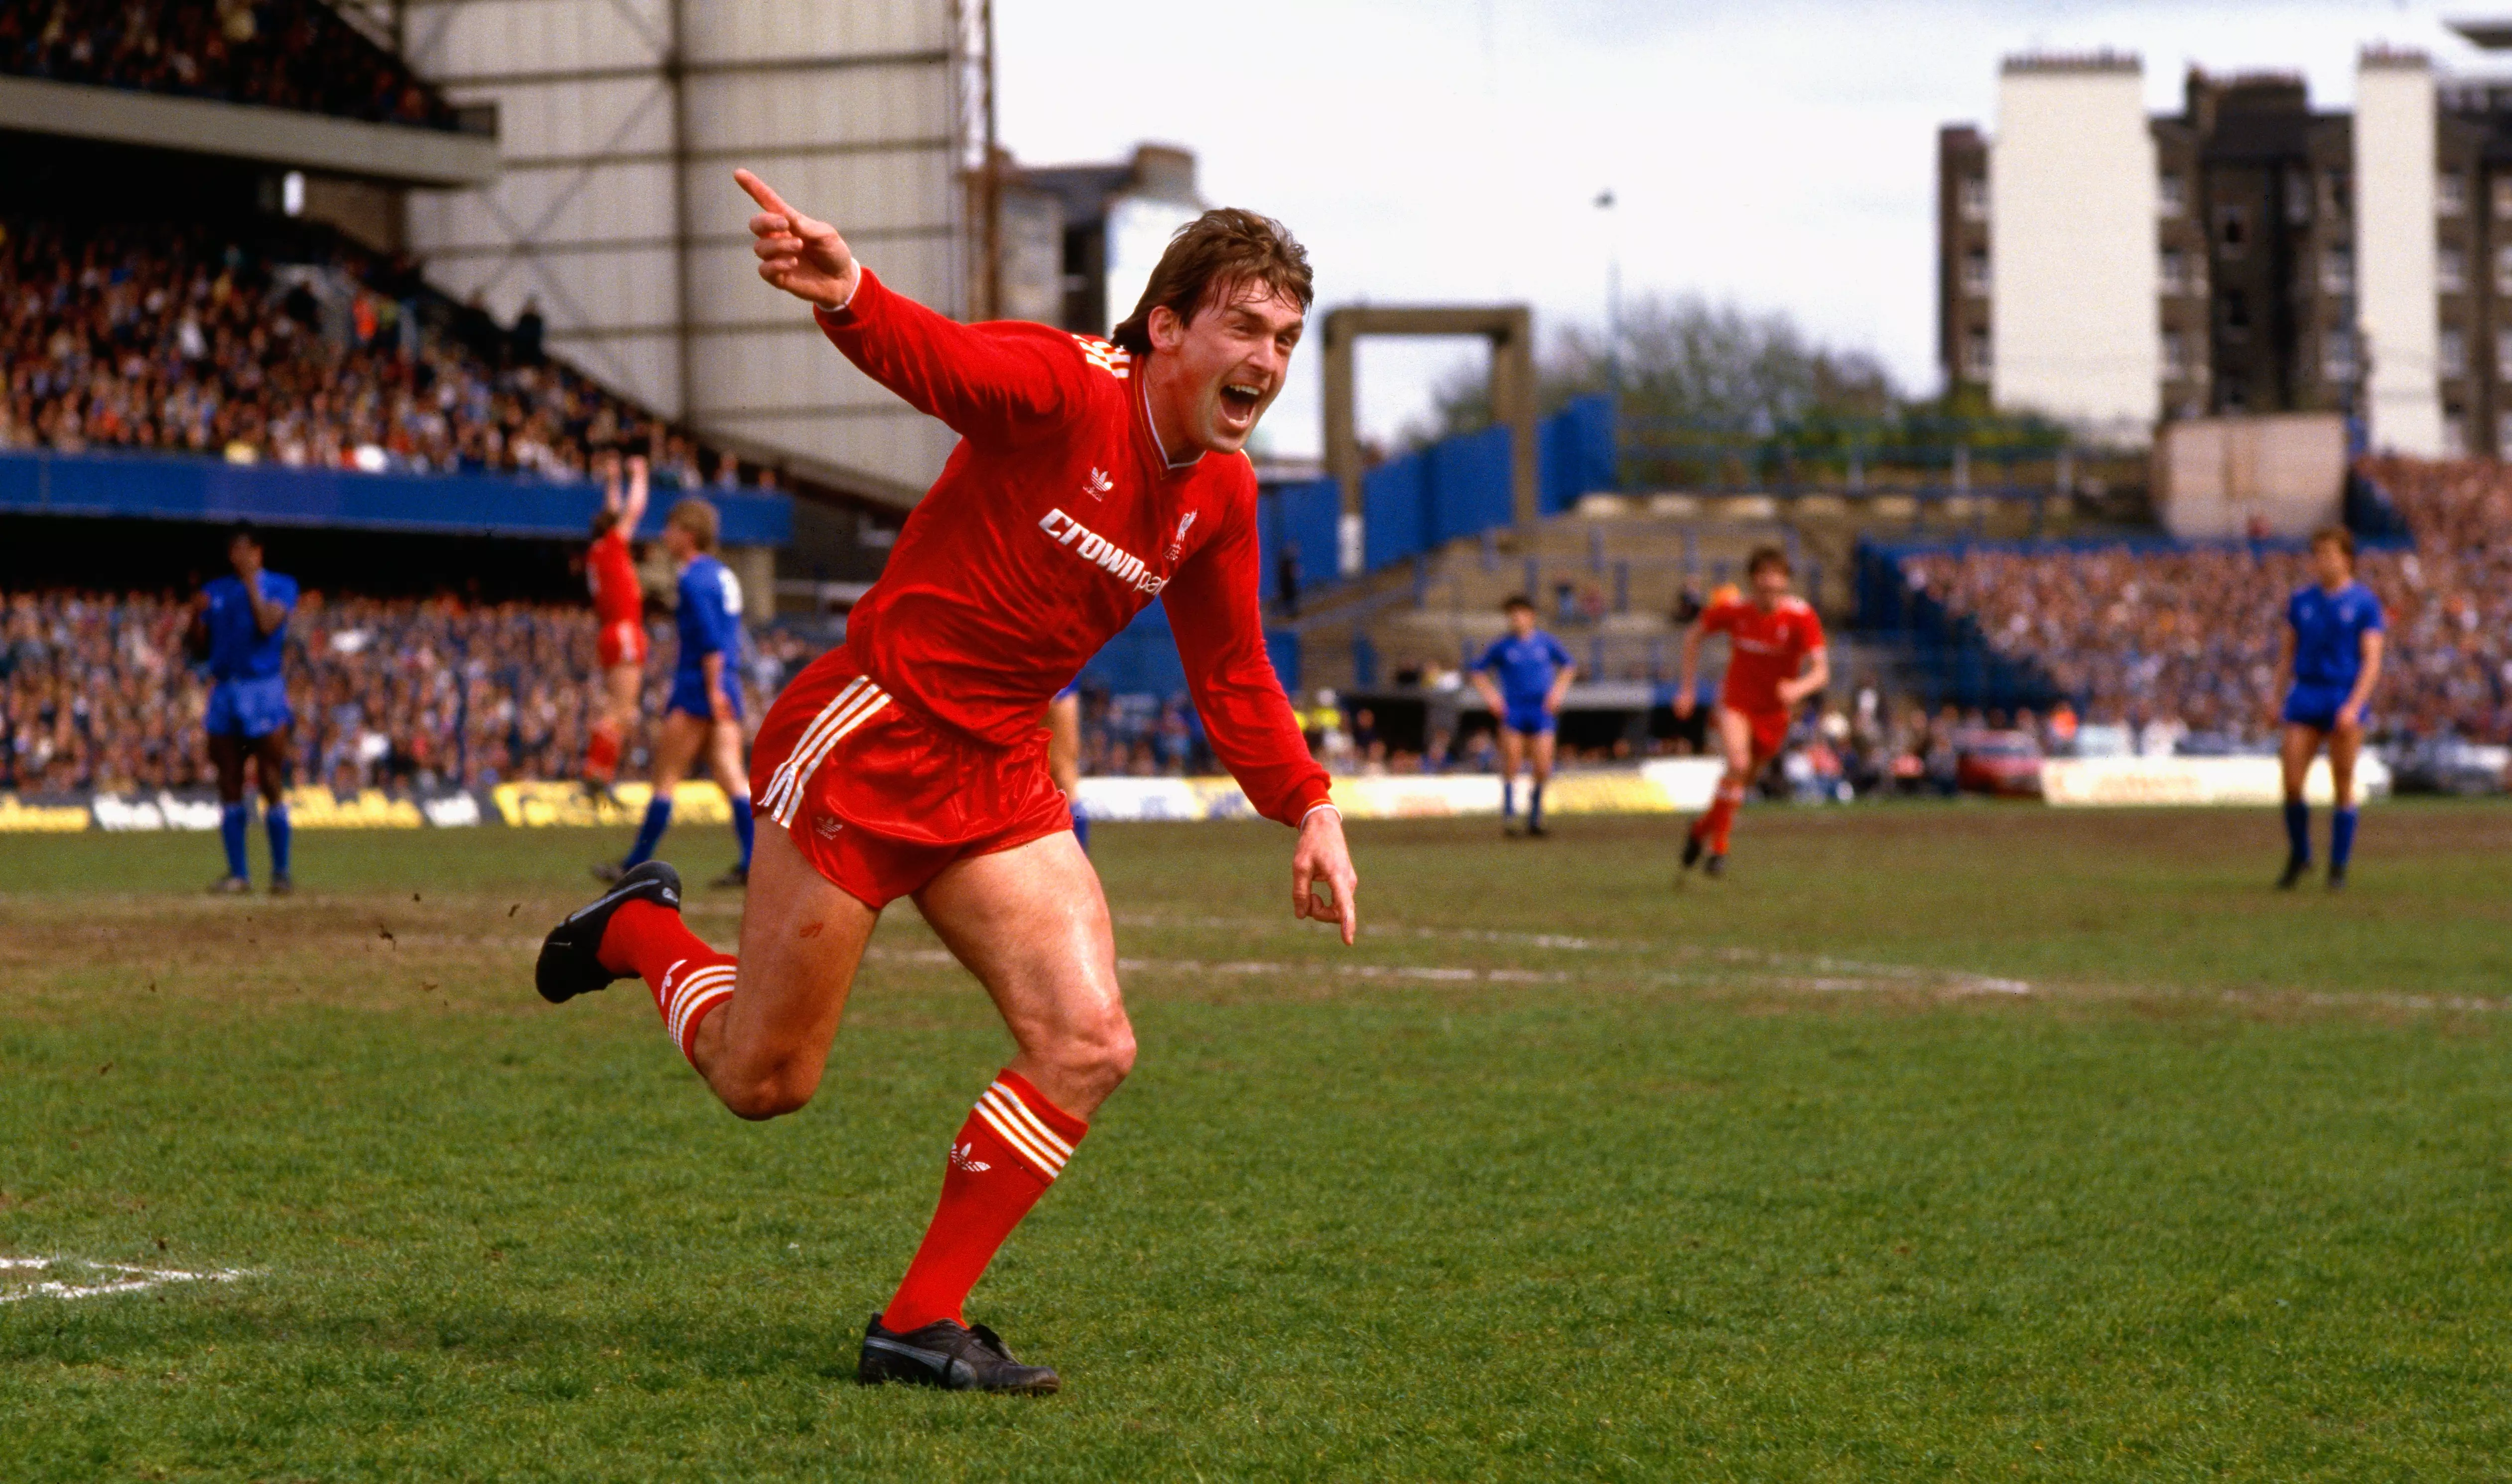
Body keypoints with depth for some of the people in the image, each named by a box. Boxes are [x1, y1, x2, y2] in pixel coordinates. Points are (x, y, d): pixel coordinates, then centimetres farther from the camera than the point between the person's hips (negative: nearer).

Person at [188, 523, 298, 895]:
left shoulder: (279, 586, 3)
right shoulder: (215, 591, 15)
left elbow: (267, 624, -15)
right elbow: (200, 648, 14)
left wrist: (251, 584, -10)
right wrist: (196, 616, -4)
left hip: (265, 690, -5)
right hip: (224, 693, 5)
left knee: (270, 784, -8)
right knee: (229, 787, 4)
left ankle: (281, 872, -3)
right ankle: (238, 874, 9)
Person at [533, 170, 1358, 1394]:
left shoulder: (1220, 497, 5)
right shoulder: (1062, 389, -18)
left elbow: (1230, 672, 19)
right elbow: (937, 357, -38)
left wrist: (1307, 808, 11)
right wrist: (849, 294, -60)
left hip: (999, 778, 7)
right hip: (867, 738, -7)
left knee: (1088, 1048, -11)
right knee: (764, 1083, 3)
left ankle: (921, 1324, 0)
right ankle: (637, 932, 36)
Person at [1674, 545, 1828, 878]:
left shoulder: (1802, 617, -21)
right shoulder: (1732, 608, -16)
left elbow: (1822, 672, -27)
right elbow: (1693, 636, 4)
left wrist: (1799, 688, -49)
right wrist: (1687, 688, 1)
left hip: (1774, 711, 1)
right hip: (1736, 702, -1)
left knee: (1744, 782, 12)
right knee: (1738, 764, -27)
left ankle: (1702, 828, 40)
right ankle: (1719, 847, -14)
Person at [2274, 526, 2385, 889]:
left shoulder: (2364, 603, -1)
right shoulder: (2301, 600, 9)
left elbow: (2372, 661, -7)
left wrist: (2354, 706, -19)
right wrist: (2287, 693, 10)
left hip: (2346, 698, -3)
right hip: (2305, 699, 3)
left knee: (2343, 787, 0)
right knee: (2291, 783, -5)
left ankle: (2339, 868, 9)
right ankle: (2298, 855, 15)